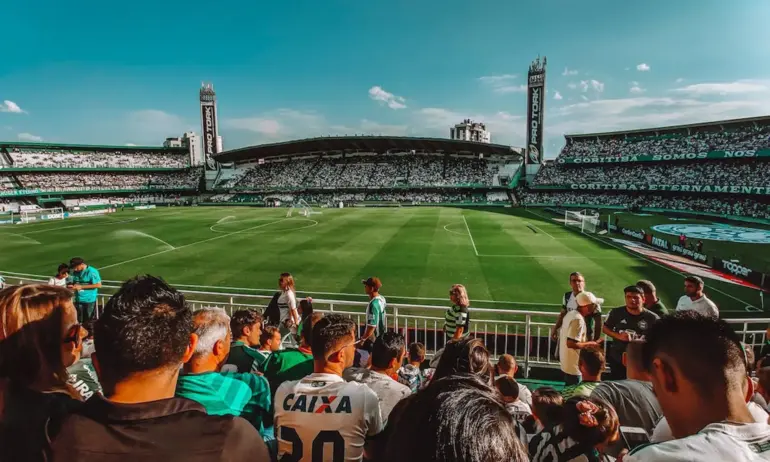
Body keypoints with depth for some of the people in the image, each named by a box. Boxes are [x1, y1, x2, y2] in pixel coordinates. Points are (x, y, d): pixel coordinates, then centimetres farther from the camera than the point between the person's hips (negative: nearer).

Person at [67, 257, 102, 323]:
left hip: (89, 300, -6)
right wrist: (71, 286, -7)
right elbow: (74, 282, 18)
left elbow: (98, 285, -18)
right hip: (78, 300, 6)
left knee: (89, 321, 5)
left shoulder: (92, 271, -15)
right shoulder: (75, 272, 5)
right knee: (78, 320, 13)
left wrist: (81, 287, -18)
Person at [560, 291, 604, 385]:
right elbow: (571, 343, -29)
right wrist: (589, 344, -17)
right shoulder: (578, 319, -24)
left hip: (567, 363, 9)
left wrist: (586, 343, 13)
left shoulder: (571, 313, 5)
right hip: (573, 365, -9)